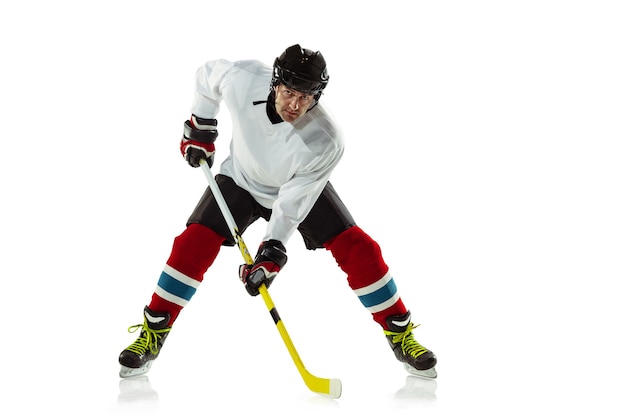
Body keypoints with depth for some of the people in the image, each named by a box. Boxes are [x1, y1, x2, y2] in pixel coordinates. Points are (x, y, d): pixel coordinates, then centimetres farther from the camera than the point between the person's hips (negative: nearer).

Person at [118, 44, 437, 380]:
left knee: (358, 250, -13)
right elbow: (207, 75, -7)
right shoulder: (241, 79, -33)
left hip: (301, 185, -1)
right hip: (240, 179, 1)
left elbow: (292, 202, -28)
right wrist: (200, 132, -3)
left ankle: (400, 335, 5)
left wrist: (272, 253, -33)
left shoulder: (324, 141, -37)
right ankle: (152, 334, -1)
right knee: (193, 244, -15)